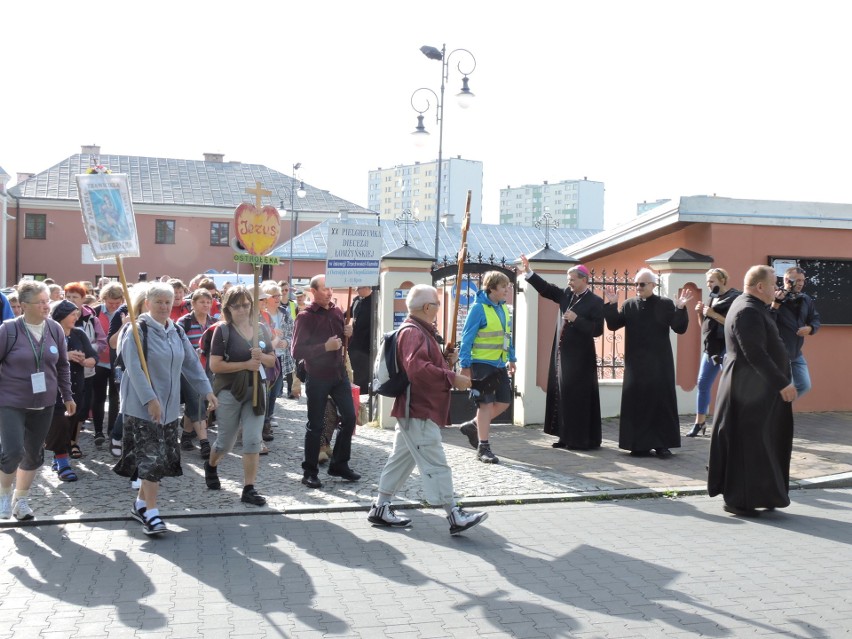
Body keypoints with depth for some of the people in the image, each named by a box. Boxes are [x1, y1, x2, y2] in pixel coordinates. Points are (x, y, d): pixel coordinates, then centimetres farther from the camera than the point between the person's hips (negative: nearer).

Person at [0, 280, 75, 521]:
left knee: (34, 454, 11)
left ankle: (21, 499, 31)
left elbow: (62, 365, 11)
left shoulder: (55, 329, 0)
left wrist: (67, 396, 13)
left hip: (43, 404, 4)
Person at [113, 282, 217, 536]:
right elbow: (134, 369, -18)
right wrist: (150, 400, -24)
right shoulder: (137, 331, -10)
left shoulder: (176, 332, 12)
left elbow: (192, 362, 16)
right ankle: (151, 513, -4)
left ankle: (140, 503, 25)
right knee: (151, 457, -10)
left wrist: (207, 390, 9)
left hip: (169, 406, 7)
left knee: (164, 457, 10)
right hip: (142, 406, -7)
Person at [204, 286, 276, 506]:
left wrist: (261, 357, -12)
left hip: (255, 391, 3)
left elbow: (272, 360, 10)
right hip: (229, 393, -3)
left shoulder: (260, 329, 5)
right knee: (226, 440, 12)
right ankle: (211, 466, 43)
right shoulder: (223, 330, -9)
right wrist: (246, 364, -20)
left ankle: (249, 489, 2)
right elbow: (214, 365, -16)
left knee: (253, 441, -4)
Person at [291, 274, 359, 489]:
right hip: (317, 378, -6)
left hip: (339, 373, 6)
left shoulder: (336, 311, 8)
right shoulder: (305, 317, -11)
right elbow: (297, 352, -16)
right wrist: (325, 347, -24)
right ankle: (309, 471, 14)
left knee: (349, 417, 6)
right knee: (315, 425, 2)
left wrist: (349, 334, -1)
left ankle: (339, 464, 21)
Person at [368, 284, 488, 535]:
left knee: (401, 459, 15)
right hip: (419, 411, -11)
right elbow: (417, 367, -30)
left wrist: (446, 362, 7)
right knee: (435, 464, -8)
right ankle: (454, 516, -6)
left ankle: (381, 509, 22)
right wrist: (452, 378, -26)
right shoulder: (413, 332, -16)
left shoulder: (419, 330, 18)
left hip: (414, 411, 11)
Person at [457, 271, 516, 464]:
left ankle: (474, 426, 27)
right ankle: (483, 448, 6)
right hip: (482, 363, -8)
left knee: (504, 401, 9)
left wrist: (511, 359, 20)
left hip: (499, 364, 8)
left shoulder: (503, 308, 8)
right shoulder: (479, 308, -14)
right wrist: (465, 365, -15)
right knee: (486, 404, -3)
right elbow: (467, 338, -14)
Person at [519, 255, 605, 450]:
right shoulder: (566, 294, 9)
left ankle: (583, 439, 4)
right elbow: (545, 289, 14)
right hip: (561, 355, 7)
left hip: (579, 358, -7)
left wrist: (576, 319, -20)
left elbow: (597, 330, -14)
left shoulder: (595, 302, -9)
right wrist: (528, 272, 7)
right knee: (562, 396, 10)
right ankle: (566, 436, 18)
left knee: (579, 398, -4)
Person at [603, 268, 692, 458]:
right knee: (636, 402, 3)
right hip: (635, 363, 2)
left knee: (661, 400, 1)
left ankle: (662, 444, 8)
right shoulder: (629, 305, 7)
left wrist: (680, 308, -22)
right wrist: (612, 304, -11)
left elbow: (680, 329, -7)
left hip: (659, 363, -2)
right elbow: (613, 325, 0)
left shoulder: (666, 304, -1)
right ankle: (639, 444, 11)